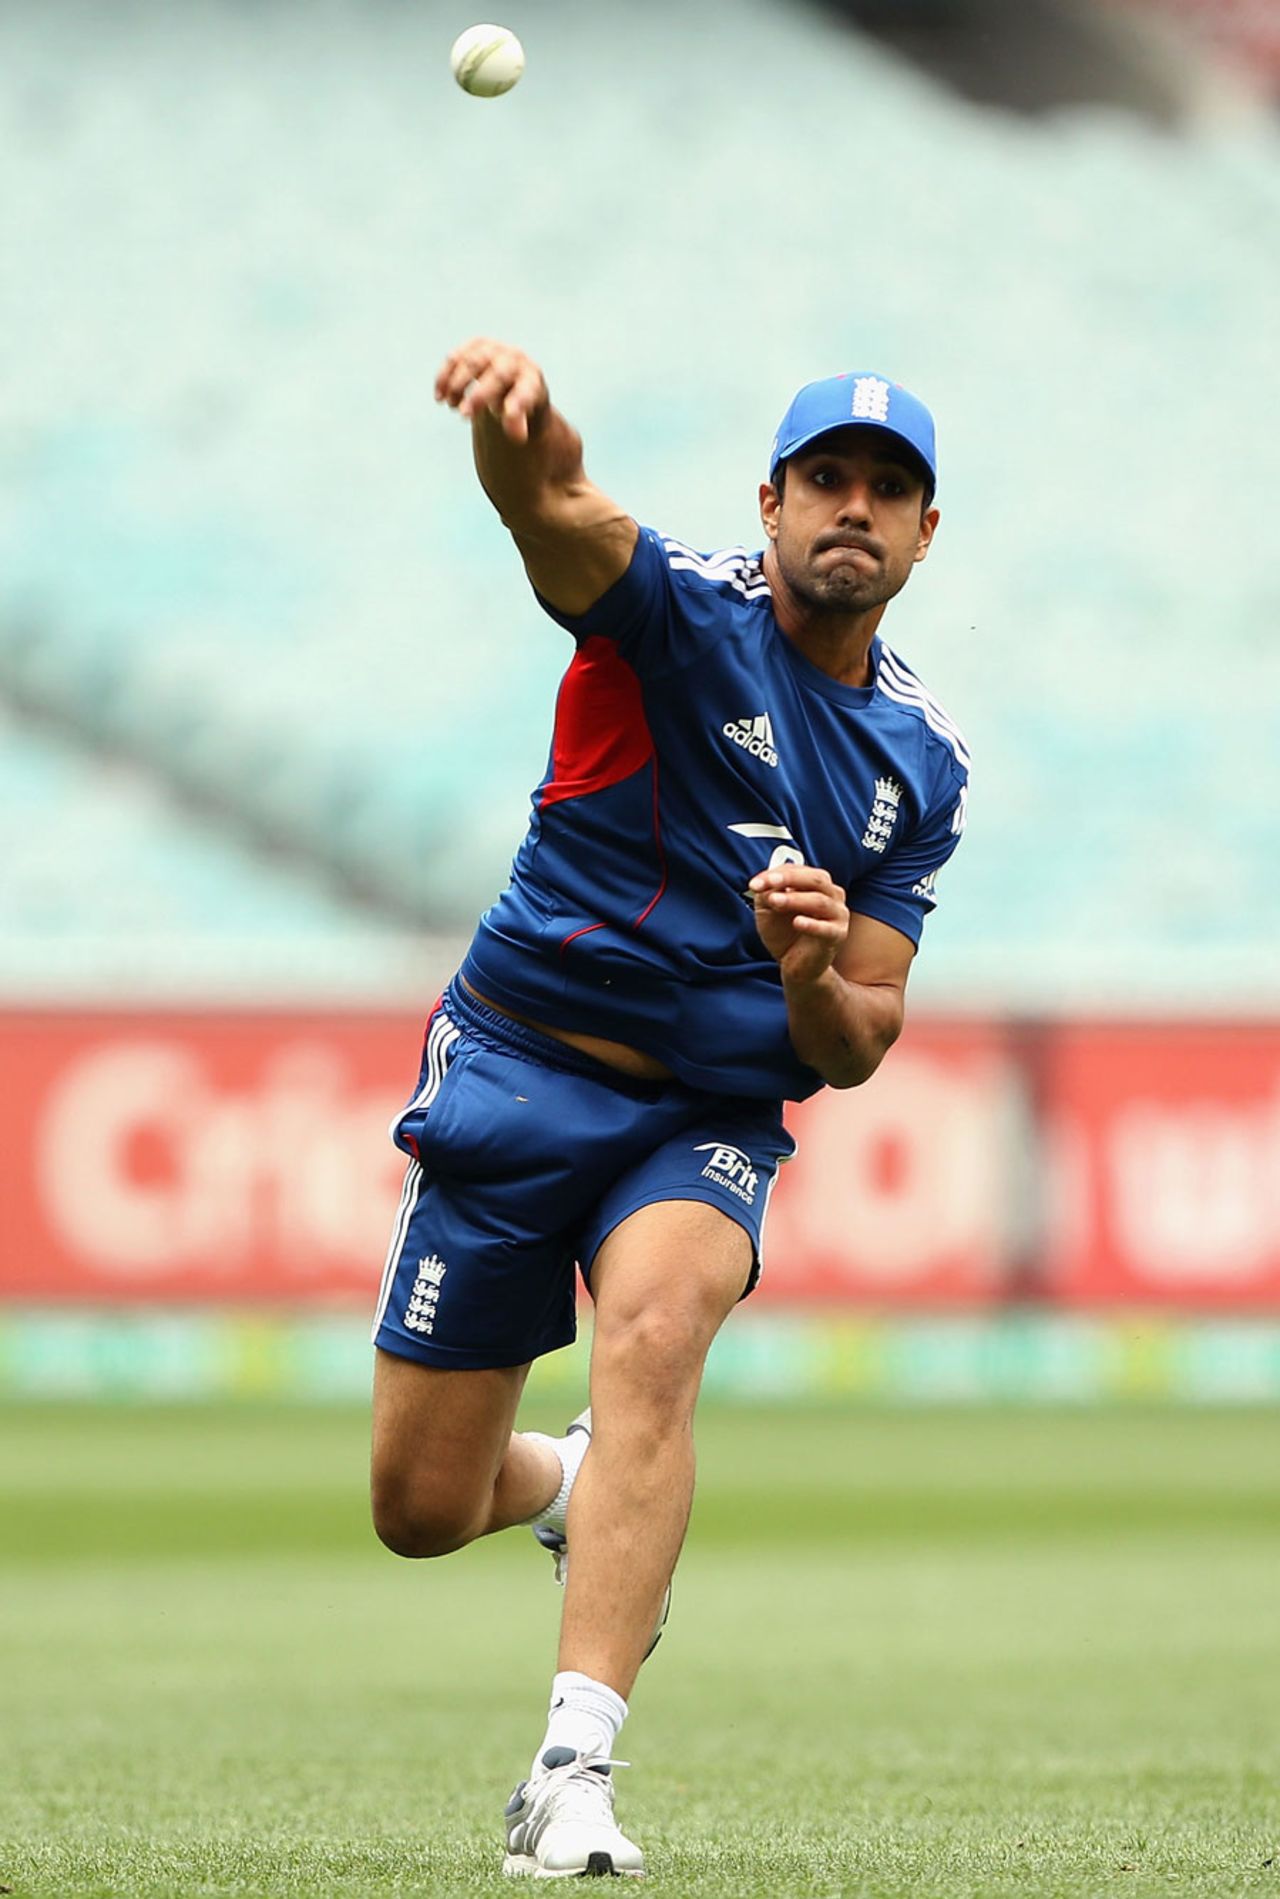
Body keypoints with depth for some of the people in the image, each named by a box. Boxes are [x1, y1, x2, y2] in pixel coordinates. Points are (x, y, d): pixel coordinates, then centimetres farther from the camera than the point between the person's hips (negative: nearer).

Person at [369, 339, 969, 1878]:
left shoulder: (921, 762, 8)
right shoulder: (683, 616, -7)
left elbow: (857, 1048, 8)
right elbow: (551, 508, -31)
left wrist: (818, 982, -17)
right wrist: (516, 414, -56)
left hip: (712, 1115, 2)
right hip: (517, 1078, -2)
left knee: (655, 1328, -32)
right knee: (421, 1511, 1)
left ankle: (574, 1771, -38)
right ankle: (572, 1485, 40)